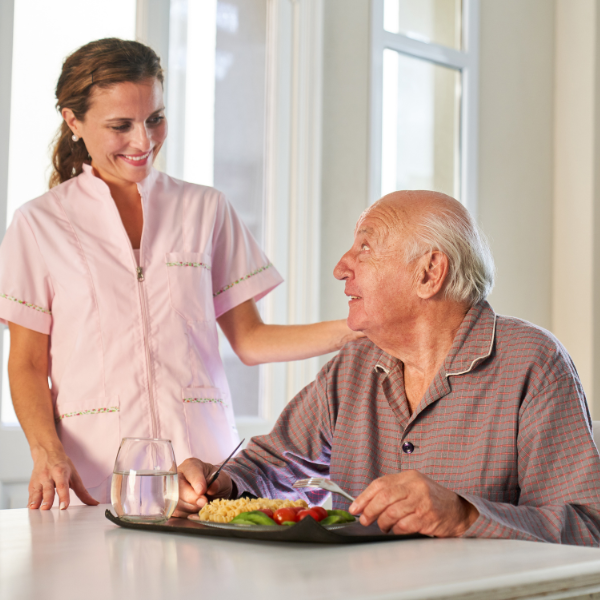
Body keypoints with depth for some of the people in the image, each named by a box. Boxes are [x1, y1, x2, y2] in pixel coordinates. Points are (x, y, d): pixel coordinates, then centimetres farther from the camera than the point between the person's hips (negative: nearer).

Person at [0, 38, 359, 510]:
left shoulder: (206, 210, 13)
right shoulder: (40, 224, 7)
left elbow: (249, 340, 12)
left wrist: (353, 330, -2)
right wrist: (47, 451, -11)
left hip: (203, 457, 1)